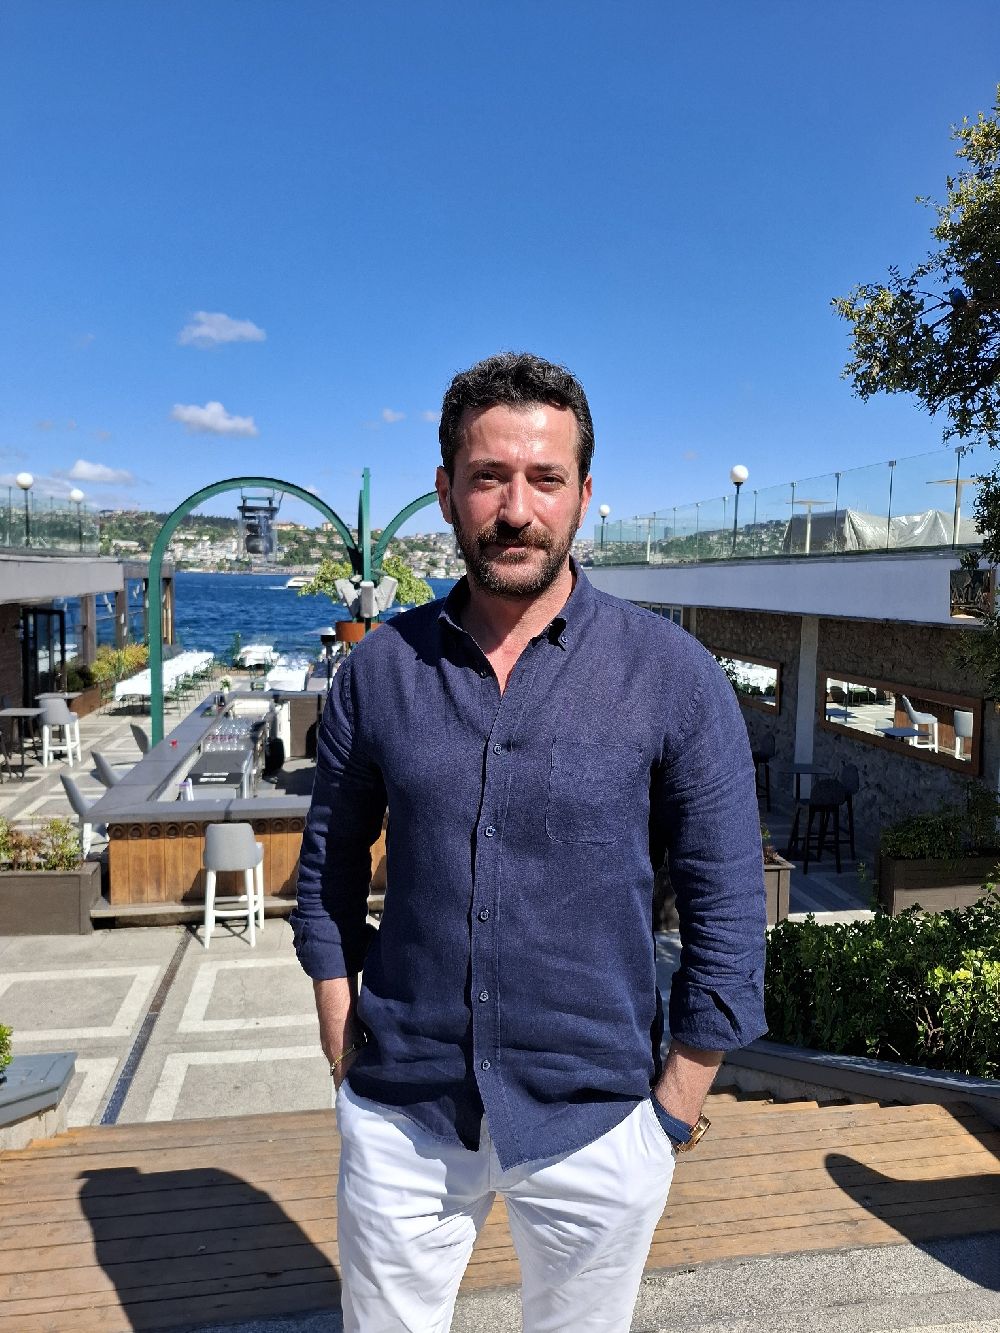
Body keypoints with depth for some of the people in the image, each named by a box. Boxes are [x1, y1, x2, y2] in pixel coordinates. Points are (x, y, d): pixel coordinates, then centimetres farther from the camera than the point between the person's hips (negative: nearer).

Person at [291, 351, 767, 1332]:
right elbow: (329, 870, 5)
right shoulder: (380, 668, -5)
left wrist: (674, 1107, -4)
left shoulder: (673, 678, -11)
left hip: (595, 1121, -1)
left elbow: (725, 911, -6)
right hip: (400, 1114, 2)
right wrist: (343, 1050, 2)